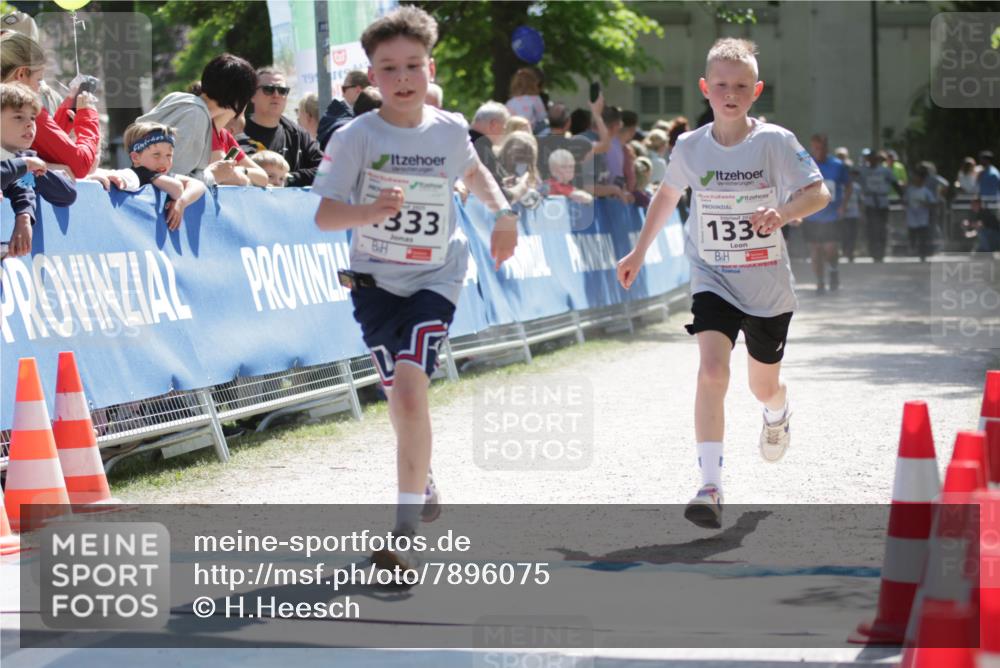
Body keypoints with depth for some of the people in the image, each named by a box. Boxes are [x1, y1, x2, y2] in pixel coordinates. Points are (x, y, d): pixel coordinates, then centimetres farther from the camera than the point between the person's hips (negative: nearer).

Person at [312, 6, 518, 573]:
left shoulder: (450, 130, -1)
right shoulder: (357, 137, -10)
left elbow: (473, 170, 23)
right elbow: (324, 215, -16)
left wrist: (503, 212, 11)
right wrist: (371, 211, -34)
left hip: (436, 277, 0)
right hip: (375, 280, 0)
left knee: (410, 384, -20)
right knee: (403, 395, 7)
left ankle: (407, 528, -19)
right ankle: (424, 482, 42)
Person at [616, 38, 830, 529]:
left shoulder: (775, 142, -12)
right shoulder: (690, 147, -3)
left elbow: (819, 192, -18)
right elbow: (667, 196, 15)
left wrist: (783, 212, -37)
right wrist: (638, 254, 21)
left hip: (767, 286, 0)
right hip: (712, 280, 0)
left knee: (764, 387, 16)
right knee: (713, 370, -23)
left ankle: (777, 417, 56)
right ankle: (711, 488, -25)